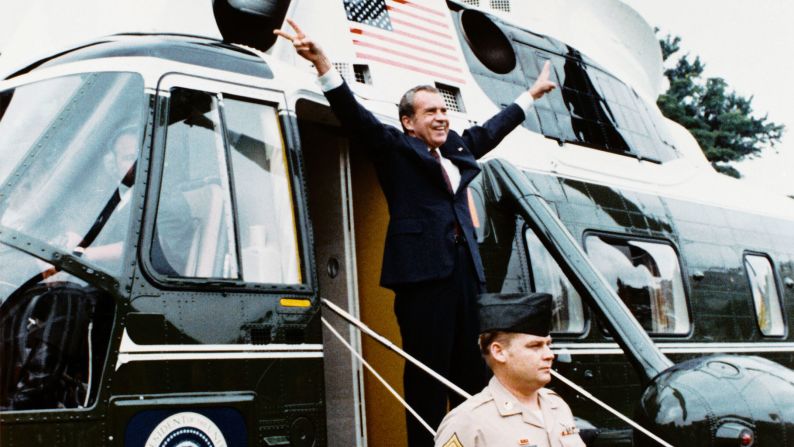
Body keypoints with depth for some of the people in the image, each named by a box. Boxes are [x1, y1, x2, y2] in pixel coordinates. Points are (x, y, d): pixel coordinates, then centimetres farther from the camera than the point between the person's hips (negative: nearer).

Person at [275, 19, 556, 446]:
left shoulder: (458, 147, 21)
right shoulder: (395, 147, 3)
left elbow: (490, 130, 38)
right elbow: (355, 116, -9)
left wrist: (531, 94, 50)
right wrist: (323, 65, -24)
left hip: (463, 270, 7)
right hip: (422, 270, -7)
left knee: (471, 373, 9)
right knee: (427, 376, -5)